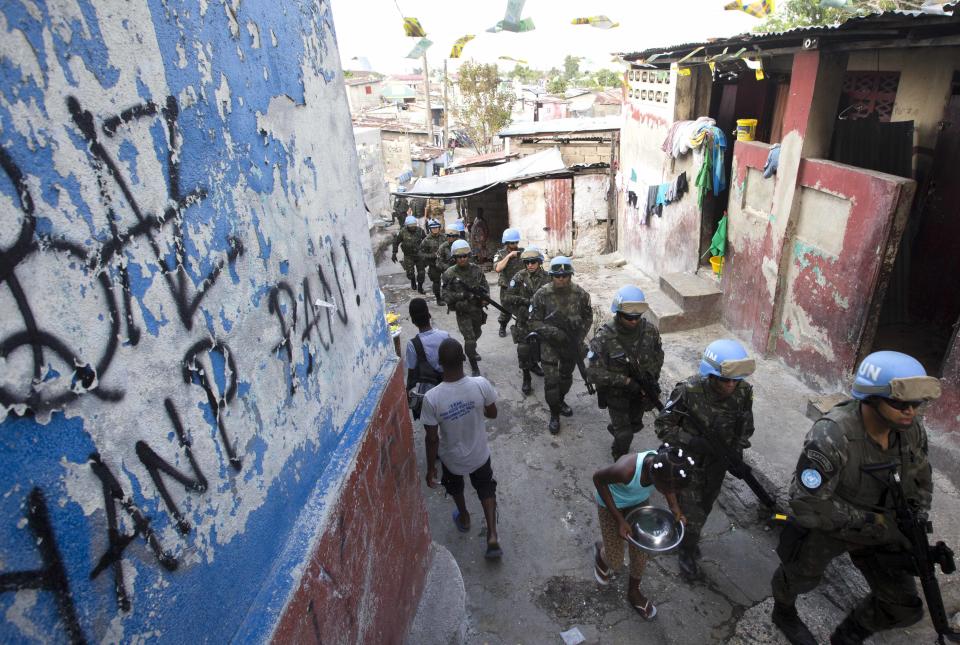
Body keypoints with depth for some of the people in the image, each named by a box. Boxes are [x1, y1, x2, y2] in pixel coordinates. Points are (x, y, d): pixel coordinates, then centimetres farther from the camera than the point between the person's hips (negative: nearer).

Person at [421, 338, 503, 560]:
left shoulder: (432, 398, -31)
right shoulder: (481, 384, -27)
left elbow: (432, 439, -20)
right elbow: (492, 414, -9)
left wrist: (430, 468, -4)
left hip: (451, 458, -1)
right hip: (479, 454, 1)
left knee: (455, 489, 32)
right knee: (486, 489, 29)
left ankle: (464, 518, 58)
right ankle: (492, 537, 26)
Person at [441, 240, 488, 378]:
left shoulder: (477, 270, -5)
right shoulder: (450, 274, -14)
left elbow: (485, 286, 5)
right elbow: (446, 296, -15)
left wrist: (485, 297, -15)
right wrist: (461, 295, -30)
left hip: (477, 309, 4)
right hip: (462, 312, -4)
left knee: (477, 333, 26)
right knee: (469, 339, -9)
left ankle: (471, 350, 58)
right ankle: (475, 368, 5)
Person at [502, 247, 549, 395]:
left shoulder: (546, 277, -4)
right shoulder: (519, 277, -10)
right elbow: (508, 297, -12)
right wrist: (527, 301, -22)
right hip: (524, 318, -3)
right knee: (524, 348, -6)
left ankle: (533, 364, 46)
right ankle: (526, 379, 6)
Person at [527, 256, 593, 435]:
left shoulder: (580, 294, -10)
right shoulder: (541, 295, -17)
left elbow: (588, 317, 4)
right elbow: (534, 322, -12)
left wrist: (580, 337, -6)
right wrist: (552, 332, -25)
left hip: (572, 344, 3)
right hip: (550, 345, -3)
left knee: (566, 377, 21)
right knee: (551, 380, -1)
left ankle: (560, 401, 47)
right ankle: (554, 415, 18)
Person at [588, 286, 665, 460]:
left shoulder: (650, 331, -14)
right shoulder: (604, 338, -28)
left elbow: (658, 356, 4)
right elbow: (593, 372, -27)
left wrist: (651, 376, -12)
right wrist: (626, 381, -30)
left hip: (640, 392, 4)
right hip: (616, 393, -4)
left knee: (635, 425, 25)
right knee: (625, 435, 4)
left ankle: (614, 428, 58)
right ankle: (620, 460, 36)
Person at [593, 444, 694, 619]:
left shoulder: (664, 465, -30)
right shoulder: (627, 469, -45)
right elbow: (598, 478, -25)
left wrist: (674, 507, -18)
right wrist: (619, 519, -24)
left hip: (640, 502, 4)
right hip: (611, 505, -4)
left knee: (640, 555, 15)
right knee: (615, 562, 10)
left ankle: (633, 592, 45)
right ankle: (601, 551, 46)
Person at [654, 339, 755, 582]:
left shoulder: (744, 392, -20)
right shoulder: (689, 391, -32)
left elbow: (746, 427, 0)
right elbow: (662, 426, -22)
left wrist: (737, 452, -13)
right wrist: (693, 442, -32)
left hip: (719, 463, 4)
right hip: (690, 461, -4)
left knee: (704, 508, 25)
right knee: (691, 513, 6)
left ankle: (690, 536, 54)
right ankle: (687, 552, 35)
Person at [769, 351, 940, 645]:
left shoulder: (911, 428, -17)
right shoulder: (831, 436, -39)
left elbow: (919, 480, 3)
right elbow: (806, 505, -36)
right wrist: (871, 522, -30)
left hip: (878, 523, 5)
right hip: (823, 524, -5)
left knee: (905, 607, 12)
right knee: (800, 578, 22)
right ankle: (783, 613, 57)